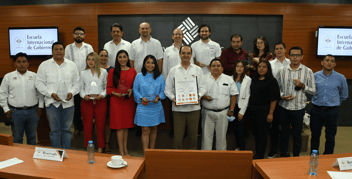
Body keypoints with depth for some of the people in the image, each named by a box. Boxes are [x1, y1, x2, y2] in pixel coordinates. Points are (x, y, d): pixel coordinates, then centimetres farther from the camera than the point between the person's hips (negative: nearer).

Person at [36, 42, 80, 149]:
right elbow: (39, 83, 2)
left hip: (68, 103, 2)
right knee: (54, 130, 3)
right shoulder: (44, 65, 4)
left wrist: (72, 92, -7)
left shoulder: (71, 65, 10)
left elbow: (76, 82, 11)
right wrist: (51, 94, -11)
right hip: (52, 103, -1)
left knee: (67, 129, 9)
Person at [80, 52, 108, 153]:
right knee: (87, 125, 3)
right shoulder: (83, 73, 12)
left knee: (100, 124, 1)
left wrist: (102, 95, -9)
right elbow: (81, 88, 12)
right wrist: (84, 95, -6)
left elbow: (107, 87, 7)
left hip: (100, 101, -1)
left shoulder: (103, 72, 8)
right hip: (87, 101, 1)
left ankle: (100, 147, 14)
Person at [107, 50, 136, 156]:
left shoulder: (132, 71, 6)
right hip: (116, 101, -2)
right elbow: (108, 88, 3)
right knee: (119, 126, 0)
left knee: (127, 125, 9)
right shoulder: (112, 72, 2)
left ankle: (125, 148, 22)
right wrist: (115, 93, -14)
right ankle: (121, 150, 9)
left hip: (129, 101, 2)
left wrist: (131, 91, -8)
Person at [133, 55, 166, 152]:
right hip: (143, 107, -2)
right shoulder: (139, 76, 3)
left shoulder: (160, 77, 7)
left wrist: (158, 97, -13)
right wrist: (141, 98, -15)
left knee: (154, 129, 12)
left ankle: (152, 151, 26)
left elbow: (163, 91, 6)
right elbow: (135, 90, 2)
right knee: (145, 130, -2)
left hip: (156, 107, 2)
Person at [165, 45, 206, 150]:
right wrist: (173, 98, -12)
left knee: (193, 135, 8)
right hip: (178, 107, -1)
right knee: (178, 135, 1)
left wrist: (199, 96, -12)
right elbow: (168, 89, 6)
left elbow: (202, 87, 7)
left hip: (194, 107, 1)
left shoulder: (197, 70, 10)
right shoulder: (173, 71, 8)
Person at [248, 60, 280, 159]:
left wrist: (270, 113, -17)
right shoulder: (254, 79, 12)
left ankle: (260, 156, 14)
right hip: (252, 110, 6)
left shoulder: (272, 81, -7)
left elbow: (274, 99, -12)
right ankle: (256, 154, 27)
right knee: (255, 133, 14)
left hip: (263, 111, -6)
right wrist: (249, 108, 13)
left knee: (262, 134, 2)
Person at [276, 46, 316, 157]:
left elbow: (313, 91, 1)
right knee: (284, 132, 13)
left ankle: (296, 157, 27)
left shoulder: (308, 72, -1)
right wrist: (282, 96, -13)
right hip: (284, 107, 1)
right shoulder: (282, 71, 1)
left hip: (299, 107, -1)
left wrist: (302, 86, -16)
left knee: (297, 134, 10)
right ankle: (283, 156, 29)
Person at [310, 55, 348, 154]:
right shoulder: (315, 76, 0)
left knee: (330, 138, 10)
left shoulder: (340, 78, -1)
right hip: (316, 110, 1)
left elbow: (344, 95, 14)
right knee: (315, 136, 10)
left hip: (332, 112, 0)